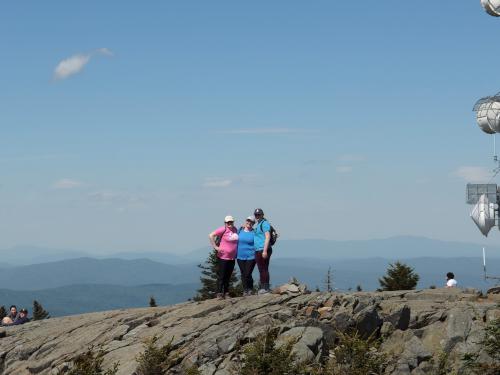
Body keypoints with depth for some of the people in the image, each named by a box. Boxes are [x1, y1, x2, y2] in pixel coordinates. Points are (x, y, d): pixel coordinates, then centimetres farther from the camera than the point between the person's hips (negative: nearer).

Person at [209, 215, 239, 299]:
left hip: (232, 258, 6)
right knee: (221, 276, -3)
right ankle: (219, 294, 1)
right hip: (223, 257, -6)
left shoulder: (235, 229, 8)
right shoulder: (223, 229, -13)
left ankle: (226, 293, 19)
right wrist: (216, 247, -18)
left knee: (228, 277, 12)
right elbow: (211, 236, -18)